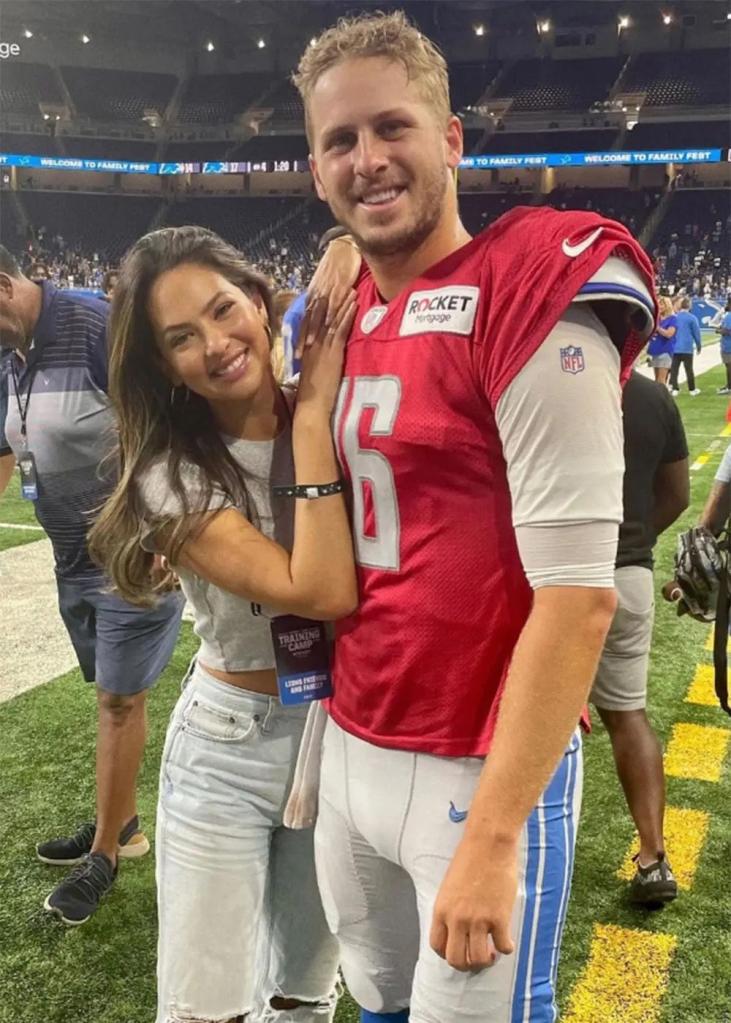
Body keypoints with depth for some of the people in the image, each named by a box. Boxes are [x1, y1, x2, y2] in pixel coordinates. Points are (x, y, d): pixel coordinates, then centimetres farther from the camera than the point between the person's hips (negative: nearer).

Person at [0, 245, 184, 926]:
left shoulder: (97, 329, -20)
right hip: (74, 558, 8)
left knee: (119, 699, 3)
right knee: (110, 694, 18)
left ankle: (103, 856, 18)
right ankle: (120, 825, 34)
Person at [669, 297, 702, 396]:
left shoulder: (674, 317, 3)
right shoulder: (692, 318, -8)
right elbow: (696, 333, -3)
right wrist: (698, 346, 9)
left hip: (675, 348, 3)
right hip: (687, 348, -2)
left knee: (674, 369, 4)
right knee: (689, 369, 7)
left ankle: (675, 389, -2)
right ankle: (692, 389, 14)